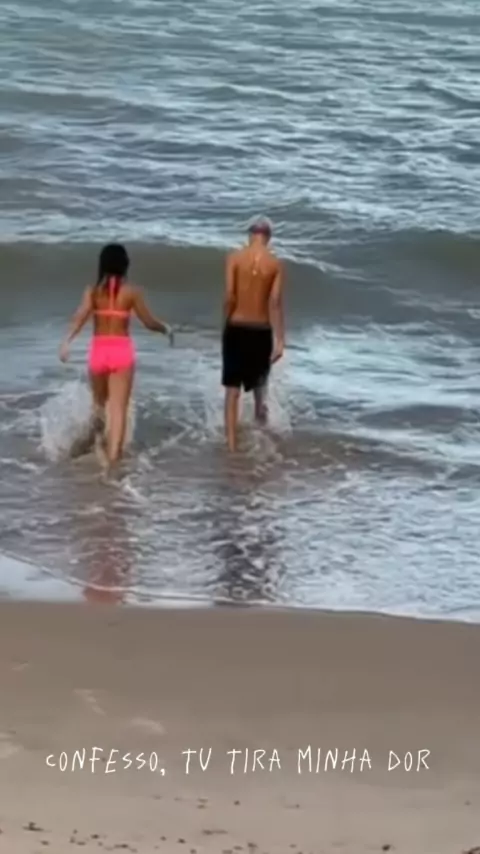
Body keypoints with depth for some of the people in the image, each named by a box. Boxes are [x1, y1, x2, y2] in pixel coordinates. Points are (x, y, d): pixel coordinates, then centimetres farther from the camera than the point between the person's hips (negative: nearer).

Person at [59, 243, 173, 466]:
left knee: (99, 401, 27)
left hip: (99, 349, 1)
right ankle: (113, 455, -11)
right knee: (119, 407, -2)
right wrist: (166, 329, 22)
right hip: (122, 350, -1)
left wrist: (67, 341, -23)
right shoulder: (131, 291, -2)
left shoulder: (93, 291, 0)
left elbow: (81, 316, -16)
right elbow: (149, 322, 3)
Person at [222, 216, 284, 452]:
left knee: (232, 390, 1)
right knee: (259, 381, 31)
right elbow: (275, 302, -7)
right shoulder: (275, 264, -4)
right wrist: (279, 339, -5)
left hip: (236, 328, -1)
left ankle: (231, 444, -2)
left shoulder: (234, 258, -5)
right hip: (261, 331, 1)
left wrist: (226, 322, 8)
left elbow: (229, 296, -8)